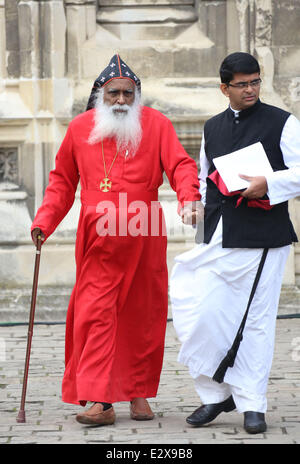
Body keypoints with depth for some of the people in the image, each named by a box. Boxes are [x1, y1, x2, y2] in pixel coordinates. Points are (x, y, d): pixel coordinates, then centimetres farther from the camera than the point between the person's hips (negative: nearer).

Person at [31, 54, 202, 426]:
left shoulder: (156, 124, 2)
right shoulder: (80, 128, 8)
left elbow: (180, 165, -7)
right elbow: (62, 181, 17)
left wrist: (189, 198, -27)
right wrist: (44, 221, 6)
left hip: (143, 237, 0)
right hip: (97, 240, 1)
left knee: (143, 316, 8)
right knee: (94, 315, -8)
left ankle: (139, 393, 22)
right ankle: (99, 401, -11)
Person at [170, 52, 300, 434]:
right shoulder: (212, 127, 17)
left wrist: (268, 184, -18)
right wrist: (203, 206, 11)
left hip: (261, 238, -4)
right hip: (216, 239, 4)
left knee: (256, 321, 0)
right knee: (199, 313, -3)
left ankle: (252, 405, 8)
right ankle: (216, 393, 12)